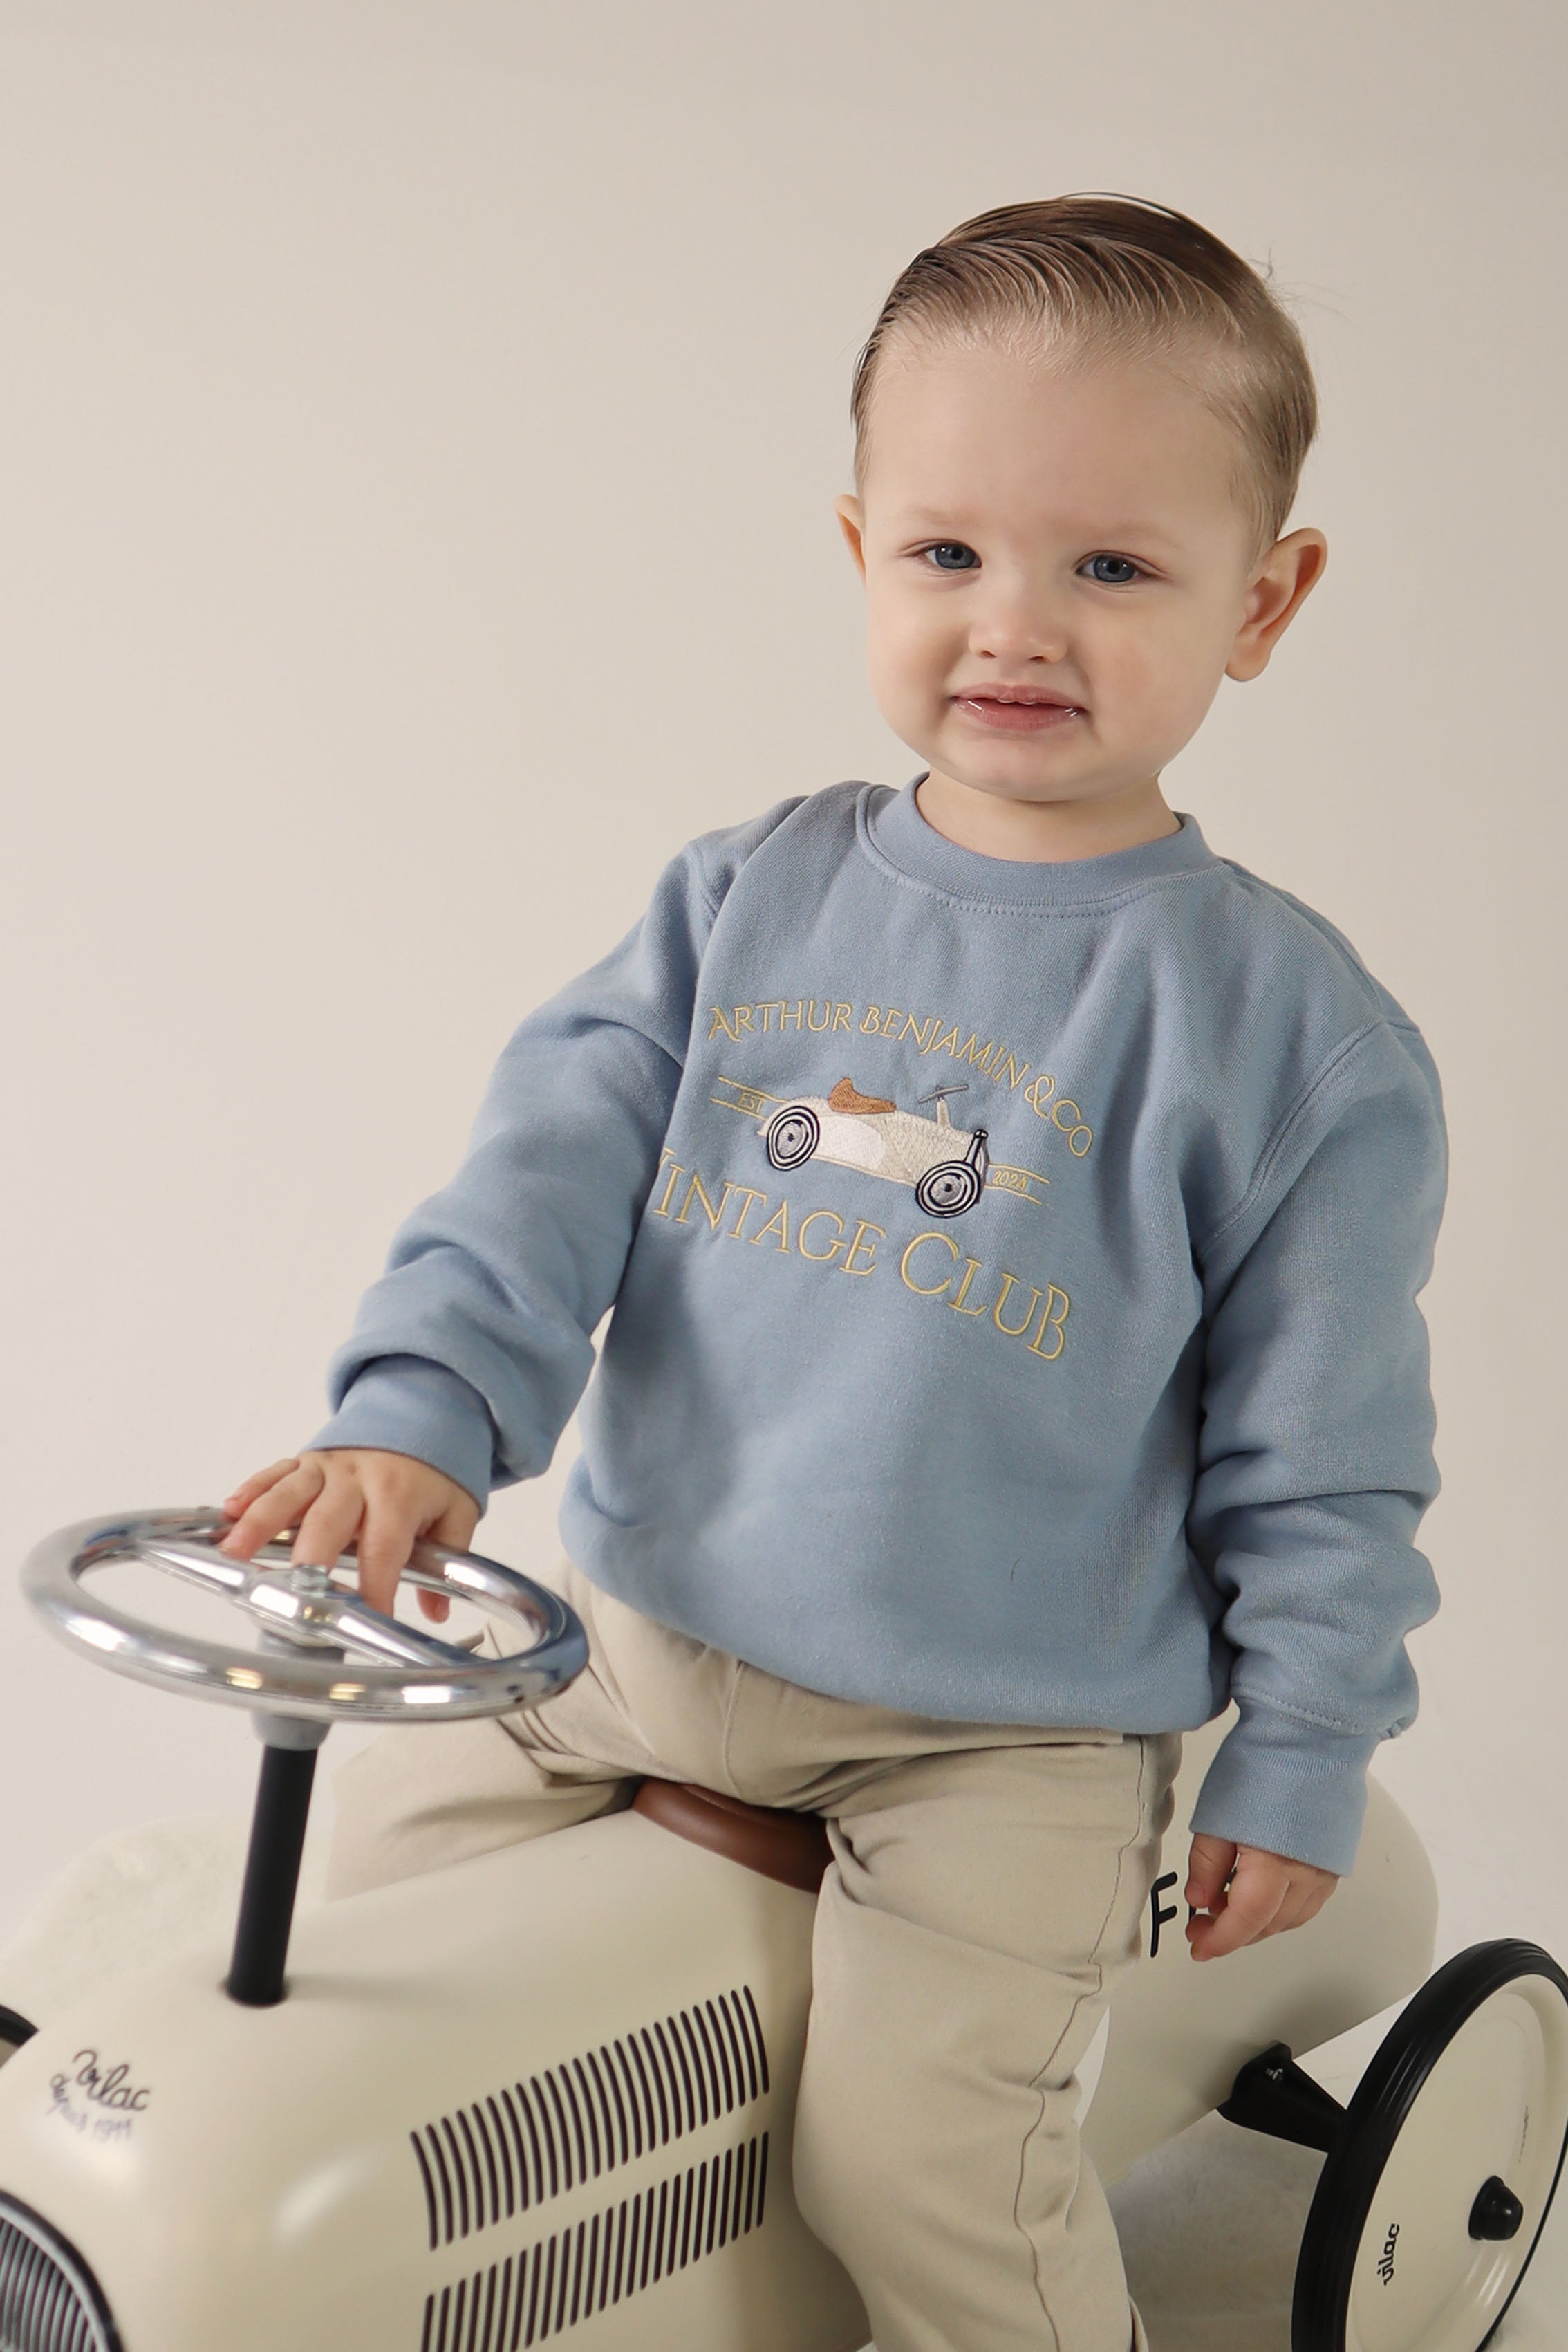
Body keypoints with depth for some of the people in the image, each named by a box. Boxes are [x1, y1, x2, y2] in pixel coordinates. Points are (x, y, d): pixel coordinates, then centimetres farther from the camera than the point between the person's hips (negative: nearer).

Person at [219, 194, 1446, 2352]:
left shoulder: (1289, 1023, -10)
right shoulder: (750, 900, 0)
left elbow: (1320, 1455, -4)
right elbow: (561, 1160, -3)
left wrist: (1297, 1767, -2)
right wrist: (421, 1414, -18)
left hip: (1004, 1738, -4)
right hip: (640, 1637, 5)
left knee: (909, 2155, -17)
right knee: (355, 1861, 11)